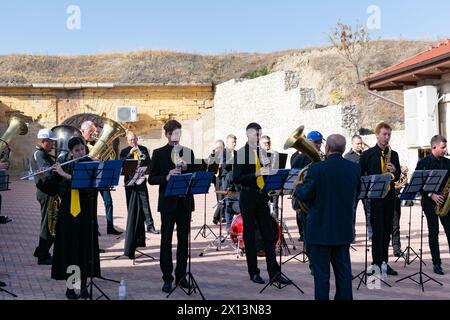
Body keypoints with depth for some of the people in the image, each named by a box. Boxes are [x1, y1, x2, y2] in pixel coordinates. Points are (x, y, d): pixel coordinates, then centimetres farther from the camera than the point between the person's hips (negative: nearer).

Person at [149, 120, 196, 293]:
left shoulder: (188, 152, 10)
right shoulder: (159, 153, 2)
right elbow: (151, 179, -2)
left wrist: (186, 168, -10)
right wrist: (166, 177, -19)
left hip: (185, 201, 3)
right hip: (168, 202, -3)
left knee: (183, 240, 8)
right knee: (166, 240, 1)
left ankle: (181, 275, 18)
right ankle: (167, 277, 9)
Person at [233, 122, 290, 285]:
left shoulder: (262, 152, 9)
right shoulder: (241, 153, -6)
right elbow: (236, 178, -14)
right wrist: (256, 174, -23)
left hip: (262, 196, 5)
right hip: (248, 197, -5)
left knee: (268, 234, 3)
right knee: (250, 234, 4)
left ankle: (274, 272, 7)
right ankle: (253, 272, 14)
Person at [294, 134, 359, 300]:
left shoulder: (317, 169, -17)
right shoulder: (354, 168, -1)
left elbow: (304, 195, -13)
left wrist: (298, 187, 7)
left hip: (321, 230, -5)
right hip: (344, 230, 5)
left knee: (321, 273, 4)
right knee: (343, 270, 15)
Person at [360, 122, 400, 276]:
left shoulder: (393, 154, 14)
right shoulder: (367, 154, 2)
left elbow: (397, 177, 15)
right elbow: (361, 175, 1)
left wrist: (394, 171, -6)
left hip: (389, 196, 4)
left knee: (387, 230, 7)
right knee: (378, 230, -6)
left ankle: (384, 262, 15)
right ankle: (377, 262, 0)